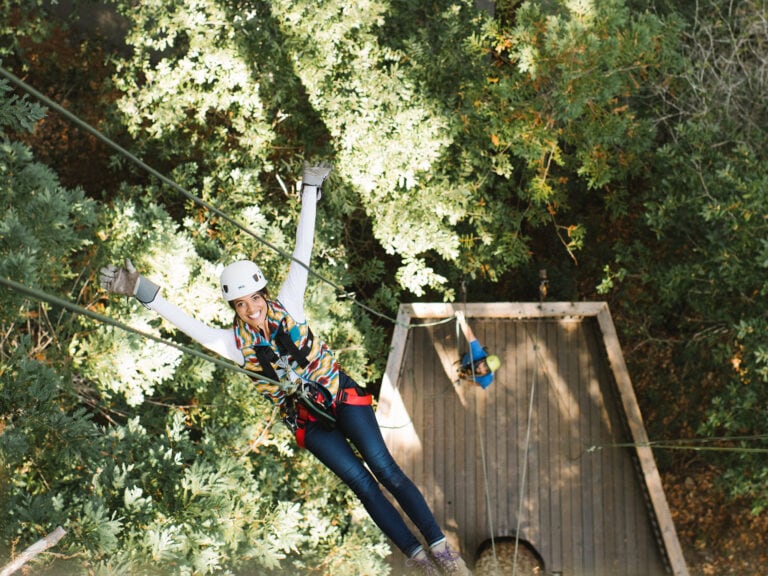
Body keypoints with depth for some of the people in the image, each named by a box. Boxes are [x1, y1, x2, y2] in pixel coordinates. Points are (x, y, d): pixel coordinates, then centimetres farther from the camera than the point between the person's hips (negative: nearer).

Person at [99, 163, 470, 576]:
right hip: (308, 420, 1)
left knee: (385, 470, -8)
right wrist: (142, 292, -33)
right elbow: (188, 324, -22)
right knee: (362, 484, -4)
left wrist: (310, 192, -11)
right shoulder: (234, 343, -10)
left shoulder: (287, 306, -10)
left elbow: (302, 254, -11)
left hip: (341, 395, -1)